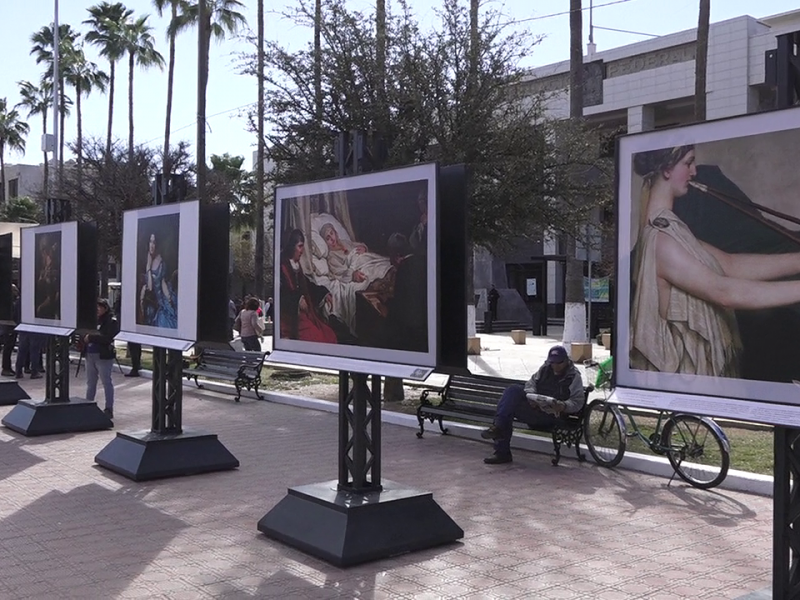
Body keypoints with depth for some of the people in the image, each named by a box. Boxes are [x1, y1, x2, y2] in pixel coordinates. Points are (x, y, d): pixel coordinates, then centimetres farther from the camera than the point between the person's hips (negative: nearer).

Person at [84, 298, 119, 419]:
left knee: (107, 383, -1)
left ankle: (109, 409, 4)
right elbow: (86, 333, 18)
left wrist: (91, 337, -17)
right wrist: (85, 337, -4)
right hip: (90, 355, 7)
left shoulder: (111, 321, -9)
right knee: (90, 383, 15)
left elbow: (107, 338, -20)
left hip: (103, 356, -7)